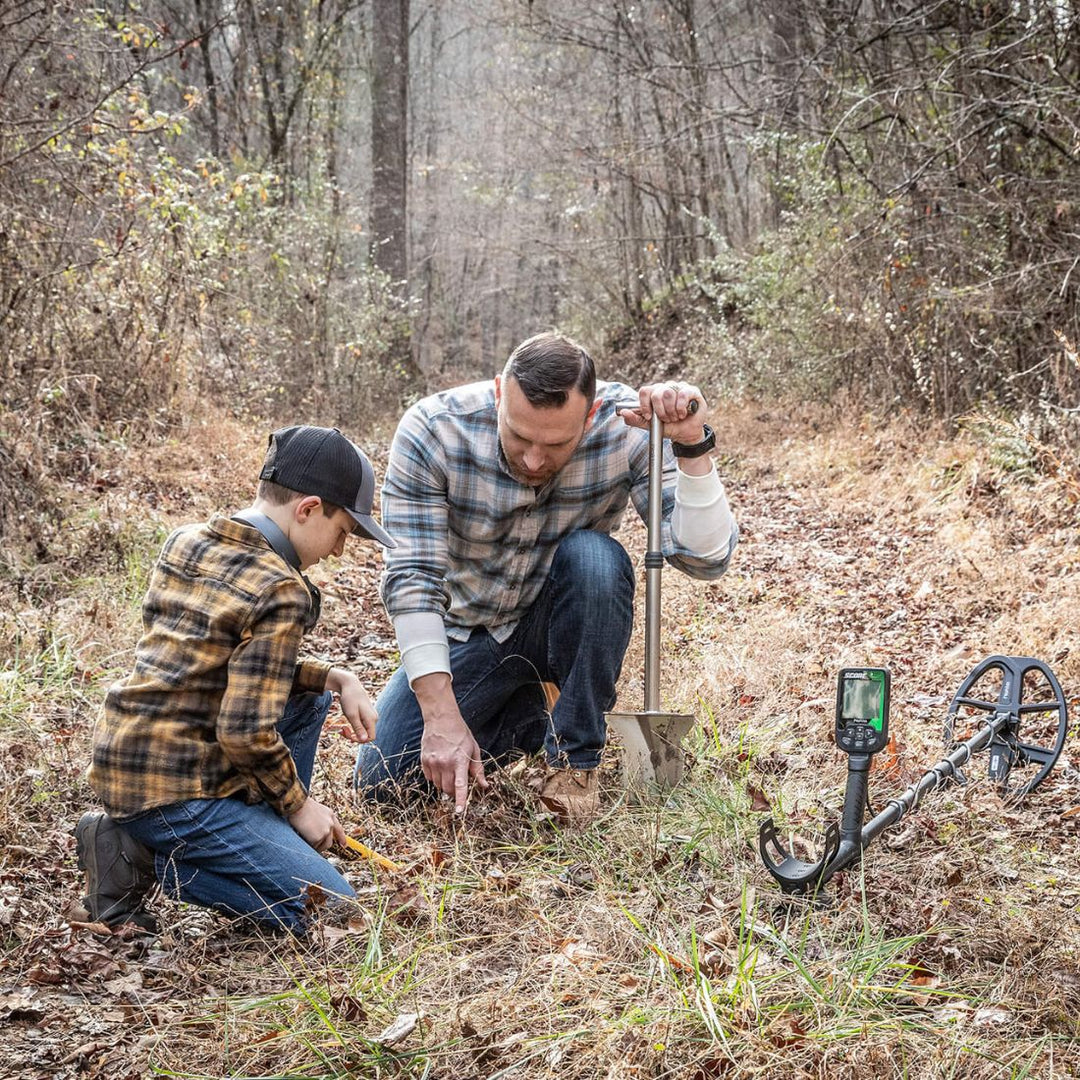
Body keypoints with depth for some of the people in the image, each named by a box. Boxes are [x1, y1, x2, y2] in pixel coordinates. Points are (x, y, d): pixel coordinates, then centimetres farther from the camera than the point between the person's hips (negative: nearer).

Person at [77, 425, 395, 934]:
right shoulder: (281, 592, -18)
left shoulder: (183, 544, 8)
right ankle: (149, 859, -6)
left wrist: (335, 678, 9)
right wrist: (299, 804, -4)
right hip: (175, 790, -9)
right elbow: (247, 733, -22)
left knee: (310, 697, 22)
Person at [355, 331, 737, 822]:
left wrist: (691, 445, -43)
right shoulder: (432, 430, -25)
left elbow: (705, 558, -28)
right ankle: (527, 716, 16)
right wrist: (441, 713, -34)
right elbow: (412, 577, -26)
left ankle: (575, 754, -15)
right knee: (381, 779, -13)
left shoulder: (625, 427, -24)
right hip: (467, 632, 1)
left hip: (561, 627, -1)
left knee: (595, 558, -34)